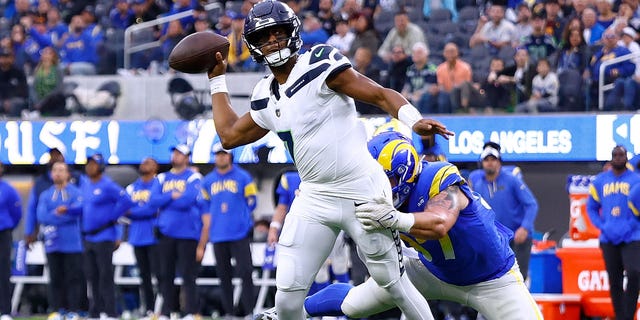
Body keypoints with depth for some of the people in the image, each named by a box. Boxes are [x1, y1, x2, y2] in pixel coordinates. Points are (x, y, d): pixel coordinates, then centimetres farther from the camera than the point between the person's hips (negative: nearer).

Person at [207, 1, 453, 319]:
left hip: (362, 193, -6)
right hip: (314, 198, 6)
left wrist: (413, 120, -30)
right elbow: (230, 135, 24)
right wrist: (217, 80, 25)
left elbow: (381, 95, -12)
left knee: (394, 285, 1)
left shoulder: (320, 65, -9)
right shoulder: (266, 96, 11)